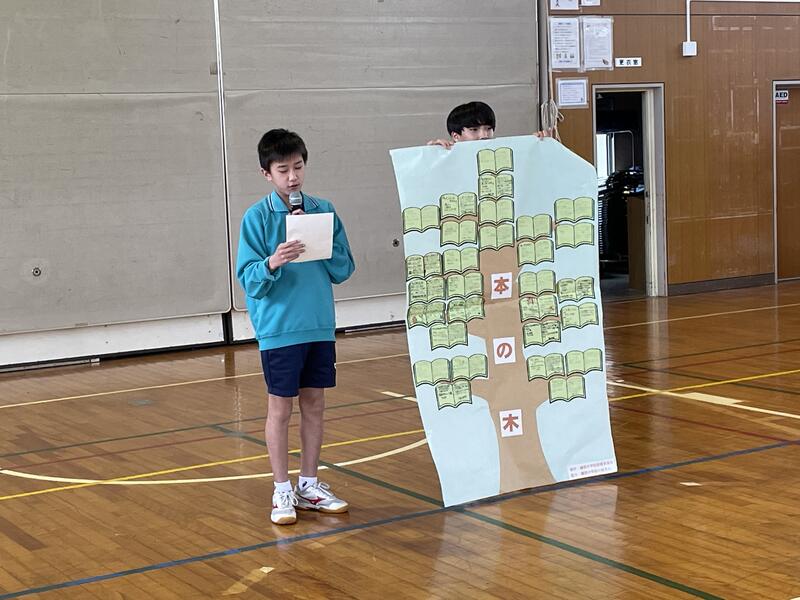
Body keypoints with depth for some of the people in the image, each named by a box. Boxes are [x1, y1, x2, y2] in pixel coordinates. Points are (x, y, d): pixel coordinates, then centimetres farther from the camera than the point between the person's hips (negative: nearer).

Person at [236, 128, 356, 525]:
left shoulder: (323, 211, 3)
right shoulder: (257, 217, -7)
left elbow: (344, 269, 3)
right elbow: (249, 279, -8)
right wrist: (272, 263, -28)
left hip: (320, 326, 4)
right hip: (279, 329, -4)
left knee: (314, 404, 11)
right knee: (280, 407, 4)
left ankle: (309, 485, 24)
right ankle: (282, 491, 15)